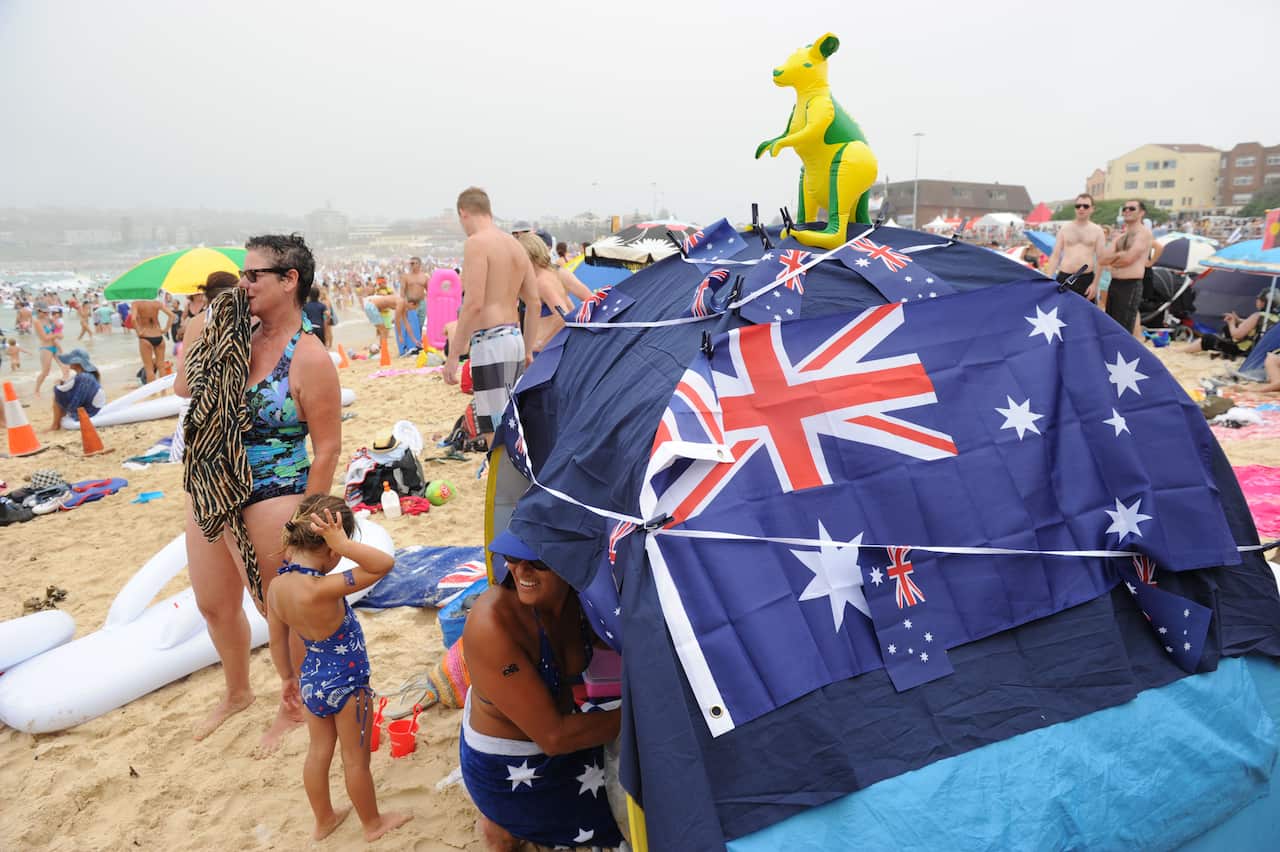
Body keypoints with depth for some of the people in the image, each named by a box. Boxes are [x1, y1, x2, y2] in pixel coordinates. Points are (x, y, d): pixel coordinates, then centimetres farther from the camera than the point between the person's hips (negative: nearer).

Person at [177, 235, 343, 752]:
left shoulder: (308, 359, -18)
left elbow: (327, 447, -17)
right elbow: (184, 388, 9)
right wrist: (207, 324, -1)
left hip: (271, 501, -8)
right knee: (214, 606, 24)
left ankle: (292, 710, 35)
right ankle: (237, 694, 49)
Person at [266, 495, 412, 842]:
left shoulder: (277, 584, -11)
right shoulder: (321, 589, -36)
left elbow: (277, 641, 3)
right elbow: (384, 564, -37)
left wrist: (287, 677, 17)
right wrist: (343, 544, -41)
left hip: (312, 680, 7)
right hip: (346, 684, -7)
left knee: (318, 752, 25)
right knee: (356, 759, 14)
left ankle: (324, 820, 45)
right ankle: (373, 823, 36)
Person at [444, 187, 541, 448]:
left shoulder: (477, 243, -9)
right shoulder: (516, 245, 16)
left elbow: (474, 303, -18)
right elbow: (535, 304, 16)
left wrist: (453, 355, -14)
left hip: (490, 342, -9)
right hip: (514, 338, 9)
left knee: (496, 435, -6)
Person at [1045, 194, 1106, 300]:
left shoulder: (1097, 230, 6)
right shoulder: (1065, 228, 9)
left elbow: (1101, 259, 2)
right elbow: (1055, 256, 7)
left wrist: (1095, 283, -7)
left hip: (1086, 279, 0)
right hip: (1063, 279, 1)